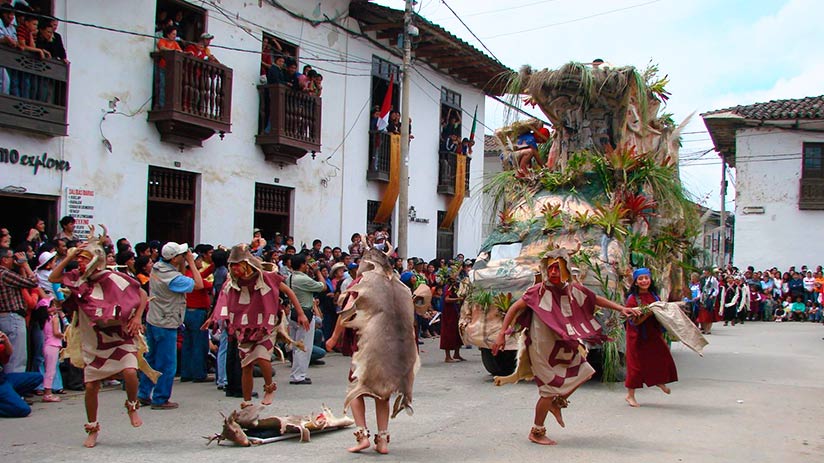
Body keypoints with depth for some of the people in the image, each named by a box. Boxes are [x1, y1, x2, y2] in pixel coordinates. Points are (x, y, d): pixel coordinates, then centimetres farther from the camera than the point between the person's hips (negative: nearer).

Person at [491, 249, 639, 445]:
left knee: (584, 372, 14)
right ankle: (536, 432, 13)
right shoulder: (539, 291, -18)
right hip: (542, 348, -7)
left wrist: (620, 308, 7)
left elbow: (596, 299, 12)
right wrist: (502, 334, -20)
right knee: (550, 390, -3)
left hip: (563, 346, 7)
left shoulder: (573, 289, -3)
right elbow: (514, 308, -15)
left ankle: (557, 403, 30)